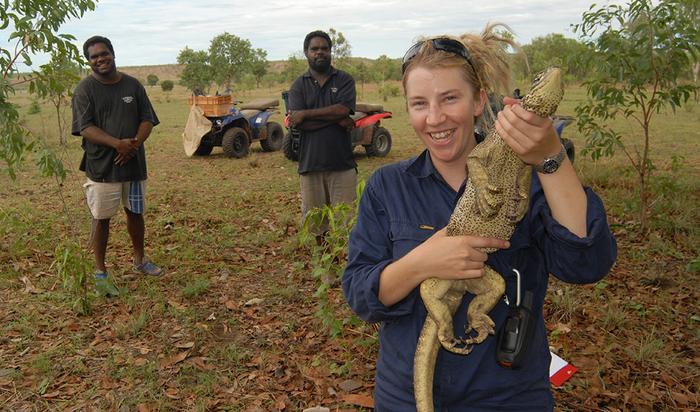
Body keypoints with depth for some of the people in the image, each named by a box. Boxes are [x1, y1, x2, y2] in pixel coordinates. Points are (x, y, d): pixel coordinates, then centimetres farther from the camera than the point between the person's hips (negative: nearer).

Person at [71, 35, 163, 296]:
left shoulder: (133, 85, 6)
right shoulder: (85, 89, -5)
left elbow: (147, 119, 4)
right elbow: (85, 128, -13)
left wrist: (135, 143, -15)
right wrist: (118, 144, -27)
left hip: (134, 163, 4)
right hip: (101, 165, -3)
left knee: (135, 213, 16)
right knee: (101, 218, 3)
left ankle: (139, 260, 34)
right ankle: (100, 273, 14)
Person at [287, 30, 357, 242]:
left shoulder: (344, 80, 6)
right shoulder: (299, 85, 9)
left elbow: (343, 109, -12)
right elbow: (298, 123, -7)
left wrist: (306, 114, -9)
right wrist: (336, 119, -10)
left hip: (342, 163, -1)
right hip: (310, 163, 1)